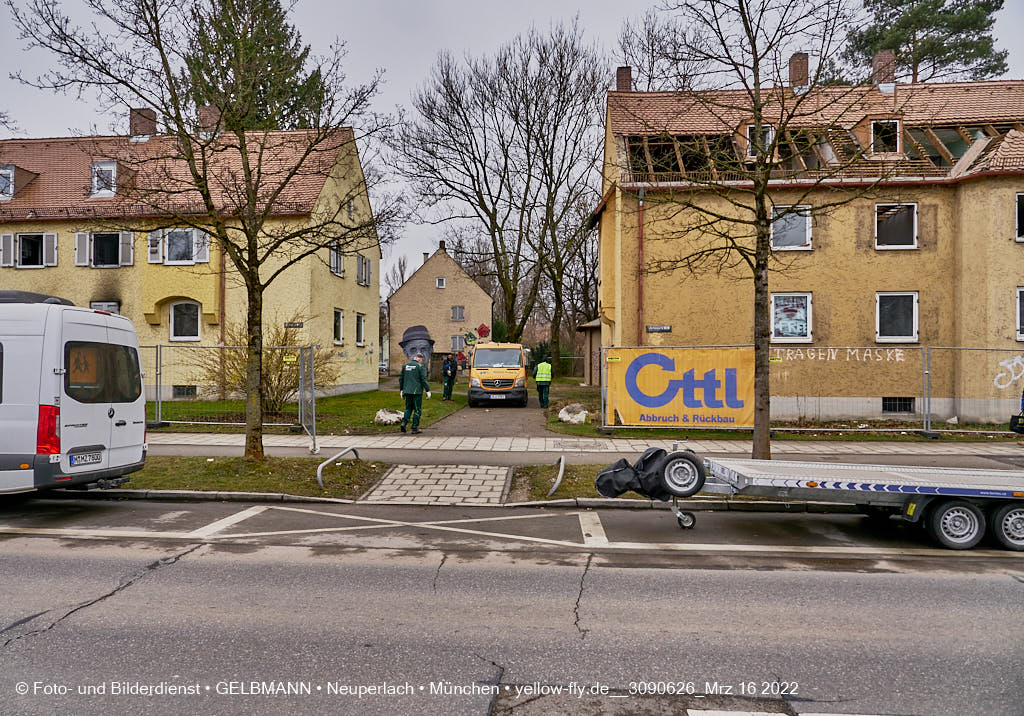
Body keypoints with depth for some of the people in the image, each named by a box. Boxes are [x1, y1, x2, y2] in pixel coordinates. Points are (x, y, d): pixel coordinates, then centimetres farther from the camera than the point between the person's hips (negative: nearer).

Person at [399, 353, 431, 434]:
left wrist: (401, 389, 21)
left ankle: (404, 422, -3)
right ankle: (415, 428, 6)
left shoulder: (405, 365, 10)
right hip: (417, 391, -5)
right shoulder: (420, 366, -7)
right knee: (417, 410, 4)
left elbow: (401, 378, 13)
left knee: (408, 408, 18)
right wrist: (428, 391, -7)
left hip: (407, 391, 5)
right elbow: (424, 379, -11)